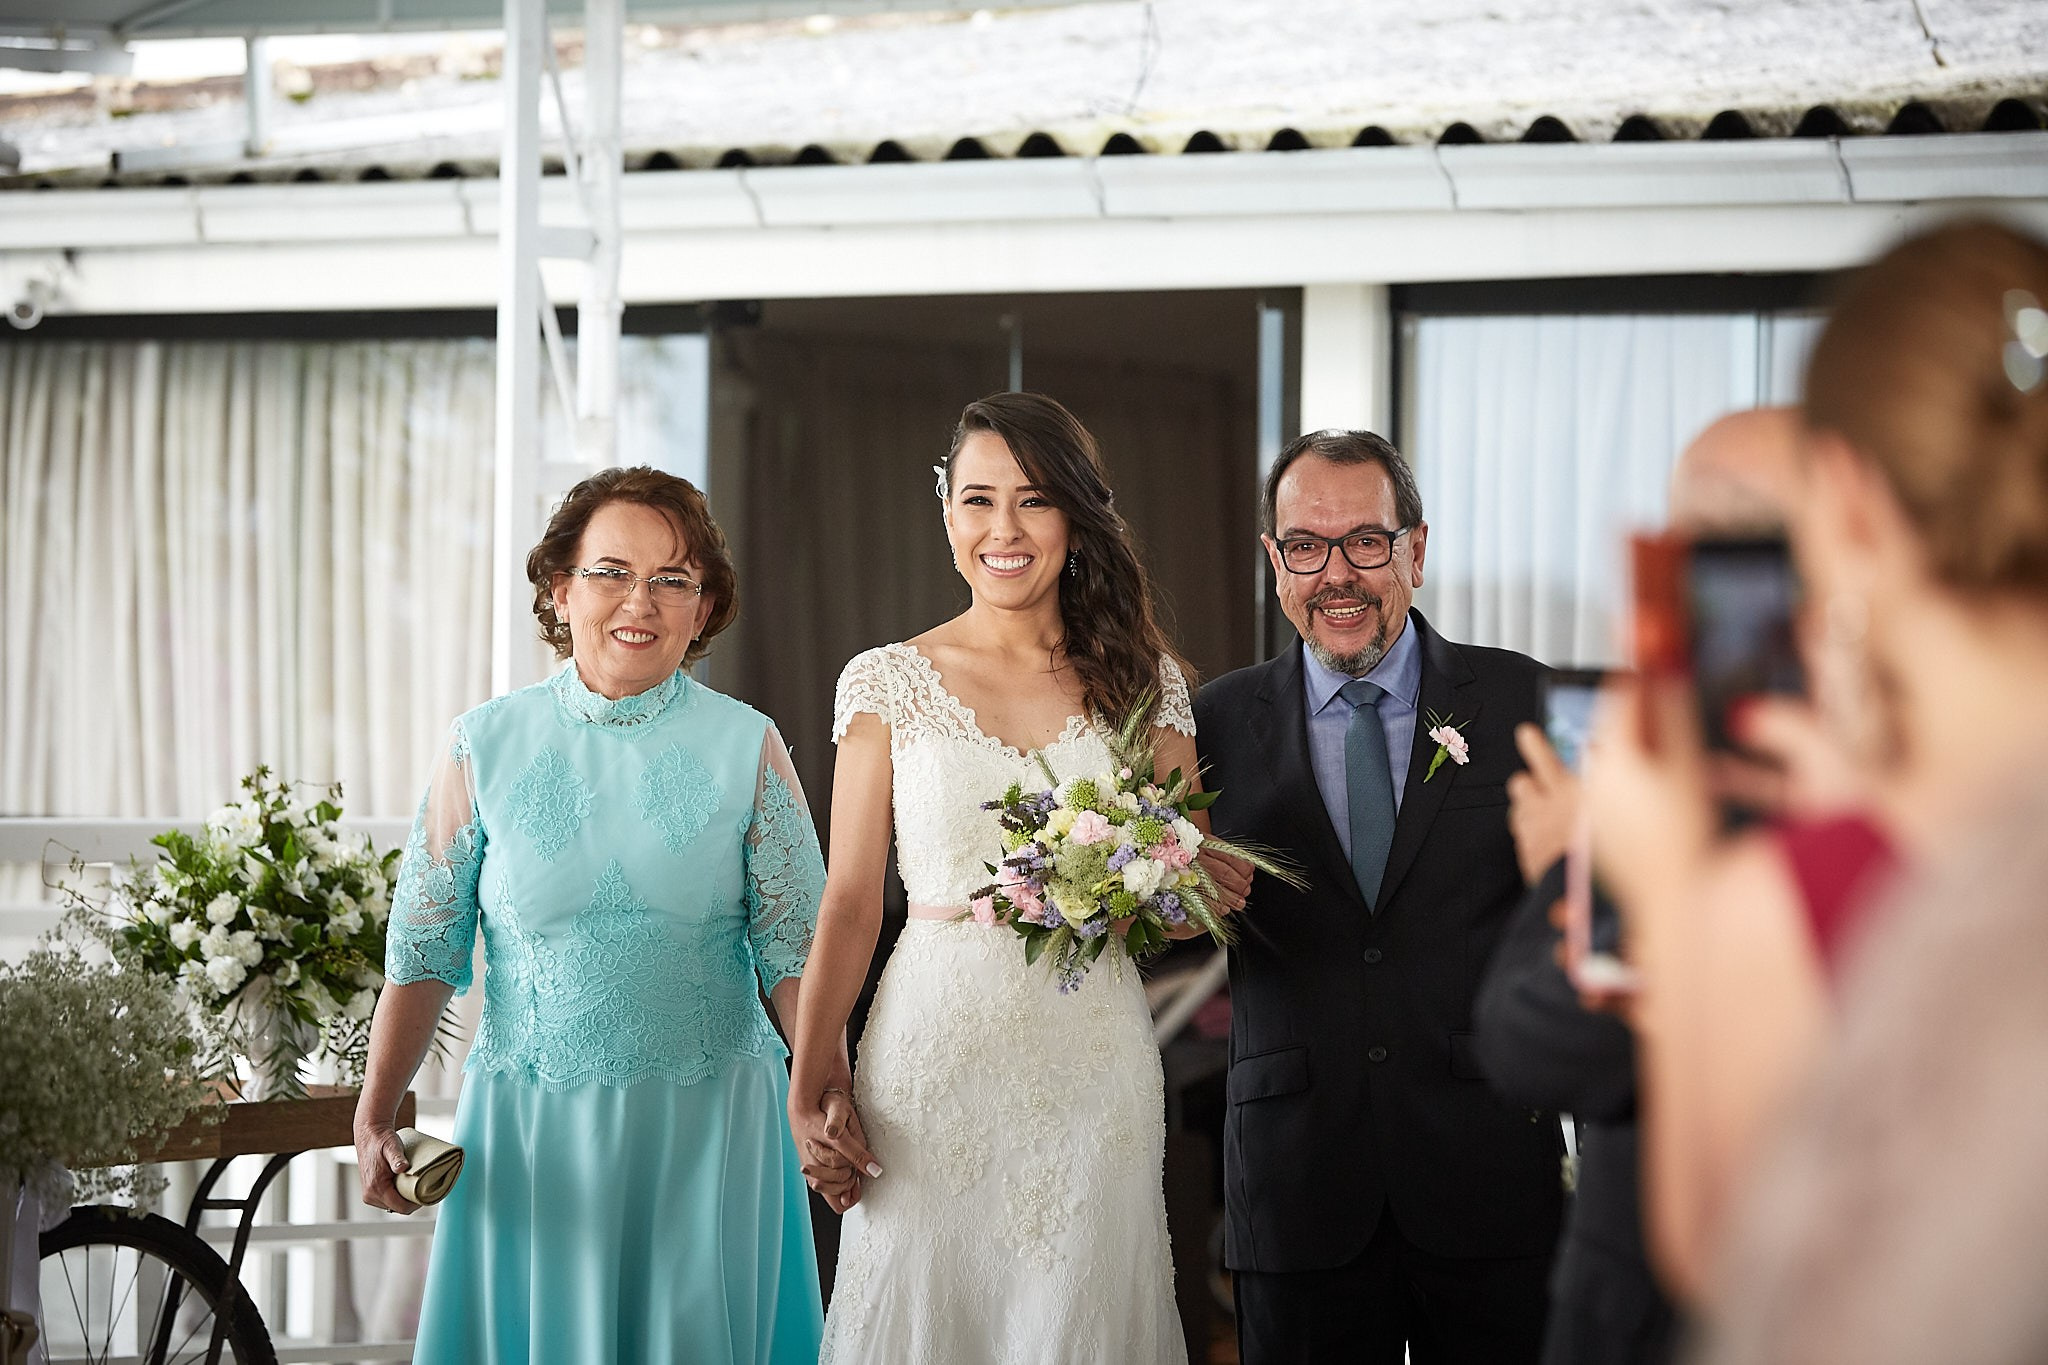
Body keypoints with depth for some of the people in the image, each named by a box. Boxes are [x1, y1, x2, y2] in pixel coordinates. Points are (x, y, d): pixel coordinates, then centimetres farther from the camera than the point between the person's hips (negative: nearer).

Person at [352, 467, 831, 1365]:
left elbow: (794, 951, -1)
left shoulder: (747, 748, -1)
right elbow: (423, 951, 3)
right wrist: (375, 1115, -6)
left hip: (711, 1127, 0)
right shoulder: (486, 748, -1)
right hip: (530, 1128, 0)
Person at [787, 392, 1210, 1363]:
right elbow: (850, 900, 1)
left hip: (1093, 1057, 1)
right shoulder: (888, 682, 3)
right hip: (934, 1057, -1)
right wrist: (812, 1082, -9)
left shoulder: (1142, 682, 6)